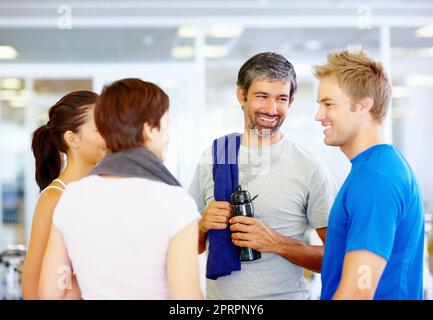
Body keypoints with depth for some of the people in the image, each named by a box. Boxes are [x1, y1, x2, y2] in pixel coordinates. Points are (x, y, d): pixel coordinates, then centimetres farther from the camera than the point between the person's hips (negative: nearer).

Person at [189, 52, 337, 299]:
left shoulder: (311, 168, -10)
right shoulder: (213, 157, 0)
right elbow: (190, 247, 8)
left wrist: (276, 243, -20)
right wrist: (203, 225, -12)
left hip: (286, 295, -3)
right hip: (218, 294, 3)